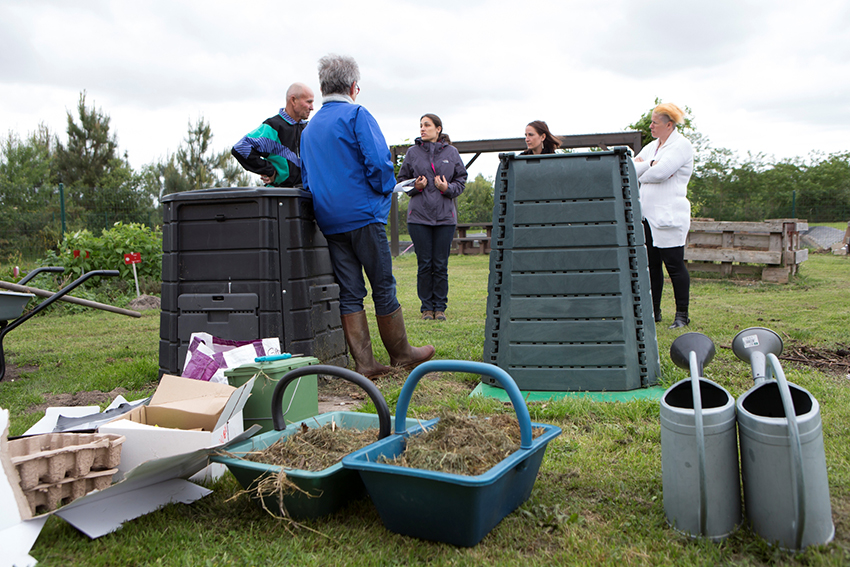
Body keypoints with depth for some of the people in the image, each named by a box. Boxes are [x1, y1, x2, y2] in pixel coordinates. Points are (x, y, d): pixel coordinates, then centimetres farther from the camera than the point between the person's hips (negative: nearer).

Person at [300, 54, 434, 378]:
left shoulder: (309, 128, 16)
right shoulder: (356, 115, -6)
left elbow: (306, 178, 18)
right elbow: (378, 161, -16)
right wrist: (384, 191, 0)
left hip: (329, 221, 7)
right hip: (363, 216, -6)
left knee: (350, 293, 7)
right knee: (384, 287, 4)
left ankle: (363, 363, 8)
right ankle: (401, 354, 16)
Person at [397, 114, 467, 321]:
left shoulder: (451, 152, 7)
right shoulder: (412, 152, 8)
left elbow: (461, 180, 10)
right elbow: (402, 180, 12)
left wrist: (448, 188, -9)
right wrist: (416, 186, -7)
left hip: (445, 216, 0)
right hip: (419, 215, 0)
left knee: (441, 265, 2)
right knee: (424, 264, 1)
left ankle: (440, 307, 14)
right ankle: (427, 308, 13)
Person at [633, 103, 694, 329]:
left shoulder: (682, 145, -6)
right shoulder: (652, 146, 19)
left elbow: (659, 172, -20)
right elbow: (632, 168, 6)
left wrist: (642, 171, -1)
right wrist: (651, 164, -9)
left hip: (669, 216, -8)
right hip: (646, 215, 8)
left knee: (674, 265, -3)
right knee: (651, 265, 11)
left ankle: (682, 315, 7)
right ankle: (654, 312, 20)